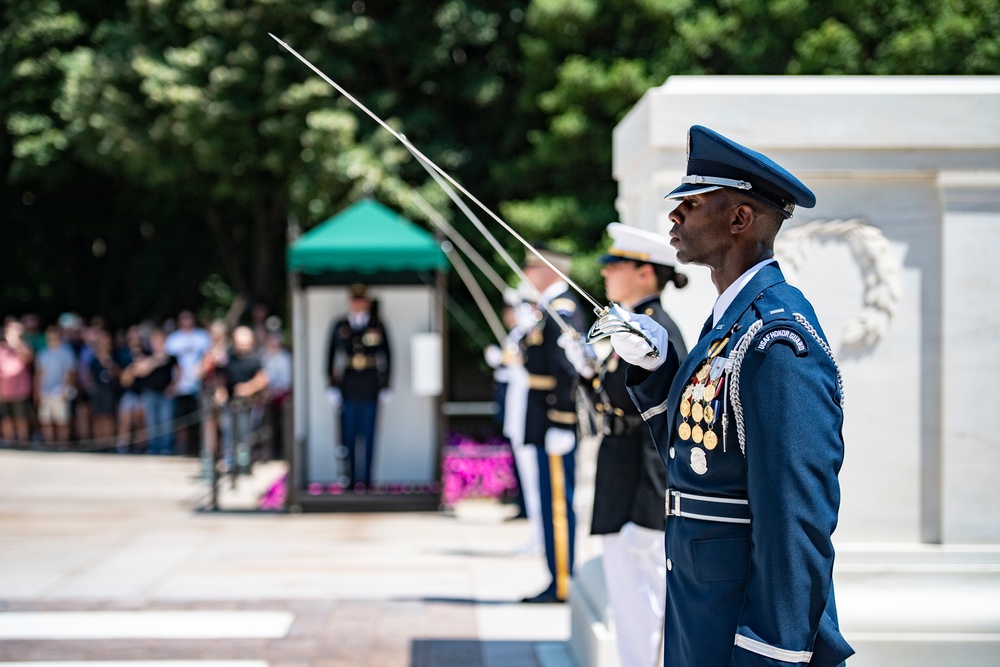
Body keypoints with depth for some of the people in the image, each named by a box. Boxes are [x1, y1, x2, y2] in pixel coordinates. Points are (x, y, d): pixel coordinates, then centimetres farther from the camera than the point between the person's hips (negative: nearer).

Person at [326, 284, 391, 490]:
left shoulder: (378, 327, 3)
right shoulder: (340, 328, 3)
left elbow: (386, 358, 8)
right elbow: (332, 358, 6)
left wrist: (385, 387, 6)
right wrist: (333, 387, 2)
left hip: (370, 390, 0)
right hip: (347, 390, 0)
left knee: (368, 436, 3)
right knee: (348, 436, 2)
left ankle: (365, 479, 10)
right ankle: (349, 479, 9)